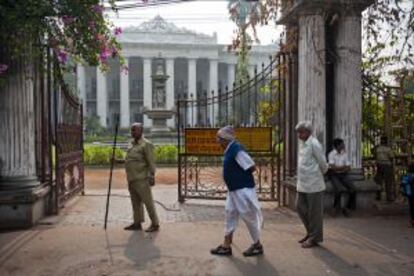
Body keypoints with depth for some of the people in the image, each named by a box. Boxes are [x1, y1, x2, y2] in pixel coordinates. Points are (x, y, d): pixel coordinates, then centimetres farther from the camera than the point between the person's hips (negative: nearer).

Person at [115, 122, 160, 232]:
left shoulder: (146, 144, -9)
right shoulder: (132, 144, 15)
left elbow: (151, 162, -13)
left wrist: (151, 177, -17)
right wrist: (119, 161, 14)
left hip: (141, 179, -8)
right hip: (132, 179, 8)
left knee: (148, 201, -3)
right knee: (136, 202, 13)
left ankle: (155, 224, 5)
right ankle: (137, 223, 22)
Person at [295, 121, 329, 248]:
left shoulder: (314, 144, -15)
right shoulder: (302, 143, 11)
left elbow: (323, 163, -10)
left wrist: (322, 172, 7)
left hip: (313, 184, -9)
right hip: (302, 183, 9)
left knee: (314, 211, 3)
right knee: (300, 207, 14)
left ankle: (314, 238, 15)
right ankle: (311, 232, 29)